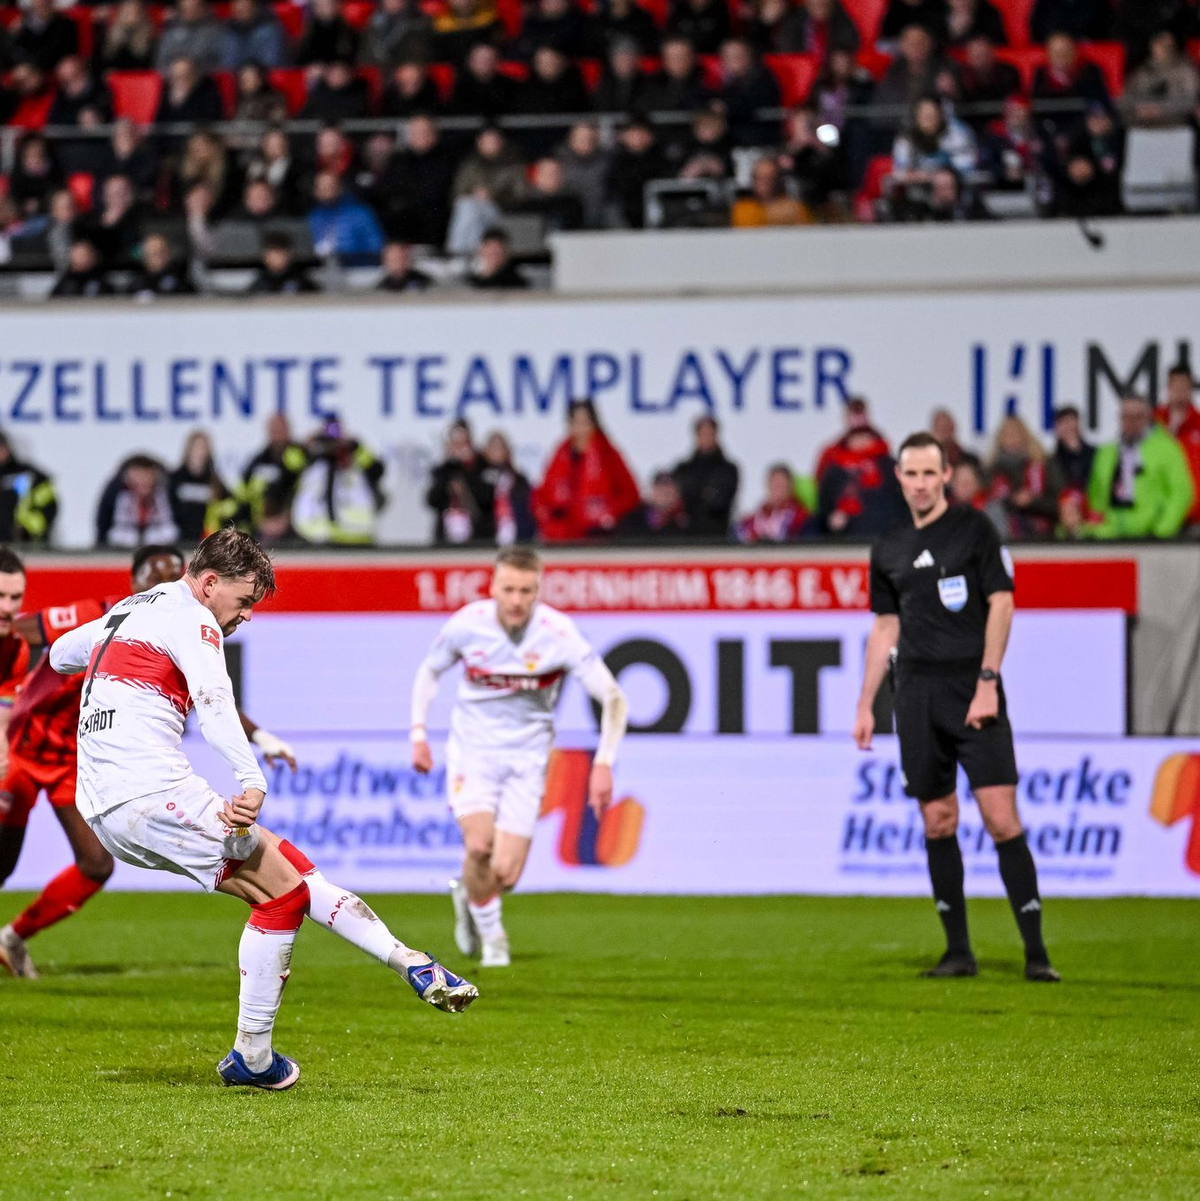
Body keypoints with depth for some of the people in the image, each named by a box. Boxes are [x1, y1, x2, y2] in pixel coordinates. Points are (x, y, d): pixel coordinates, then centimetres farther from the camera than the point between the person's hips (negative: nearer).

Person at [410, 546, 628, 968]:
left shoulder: (557, 633, -18)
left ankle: (468, 893, 30)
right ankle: (490, 934, 4)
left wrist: (603, 765, -23)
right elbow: (430, 670, 9)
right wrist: (419, 732, 1)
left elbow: (613, 698, -14)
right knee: (479, 845, -24)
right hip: (472, 748, 0)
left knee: (505, 875, -8)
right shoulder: (467, 624, -12)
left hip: (526, 758, 0)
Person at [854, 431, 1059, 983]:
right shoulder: (889, 548, 13)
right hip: (917, 693, 5)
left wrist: (987, 682, -13)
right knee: (937, 822, 4)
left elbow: (1001, 604, -5)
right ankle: (958, 950, 11)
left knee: (1001, 817, -11)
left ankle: (1035, 951, -10)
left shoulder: (974, 528, -1)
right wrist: (865, 705, 15)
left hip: (972, 689, -5)